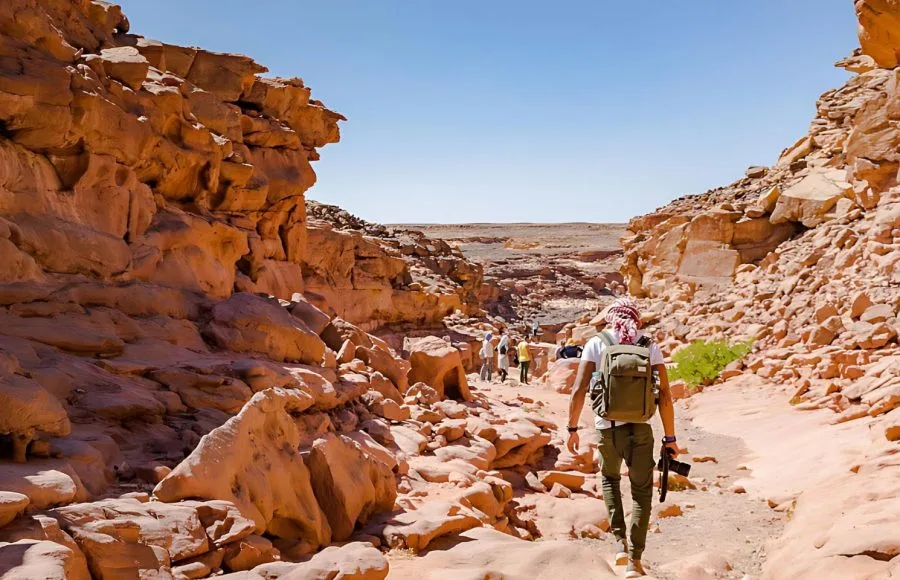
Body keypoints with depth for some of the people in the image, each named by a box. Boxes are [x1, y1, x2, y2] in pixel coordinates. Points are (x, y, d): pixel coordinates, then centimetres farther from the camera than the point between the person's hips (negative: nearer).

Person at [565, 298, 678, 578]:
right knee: (642, 491, 18)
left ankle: (620, 540, 15)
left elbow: (579, 390, -5)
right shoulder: (651, 347, 4)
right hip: (640, 429, 0)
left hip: (607, 428, 0)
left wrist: (572, 428, 3)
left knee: (609, 478, 29)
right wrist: (670, 437, 6)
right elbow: (665, 395, -1)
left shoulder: (596, 344, 2)